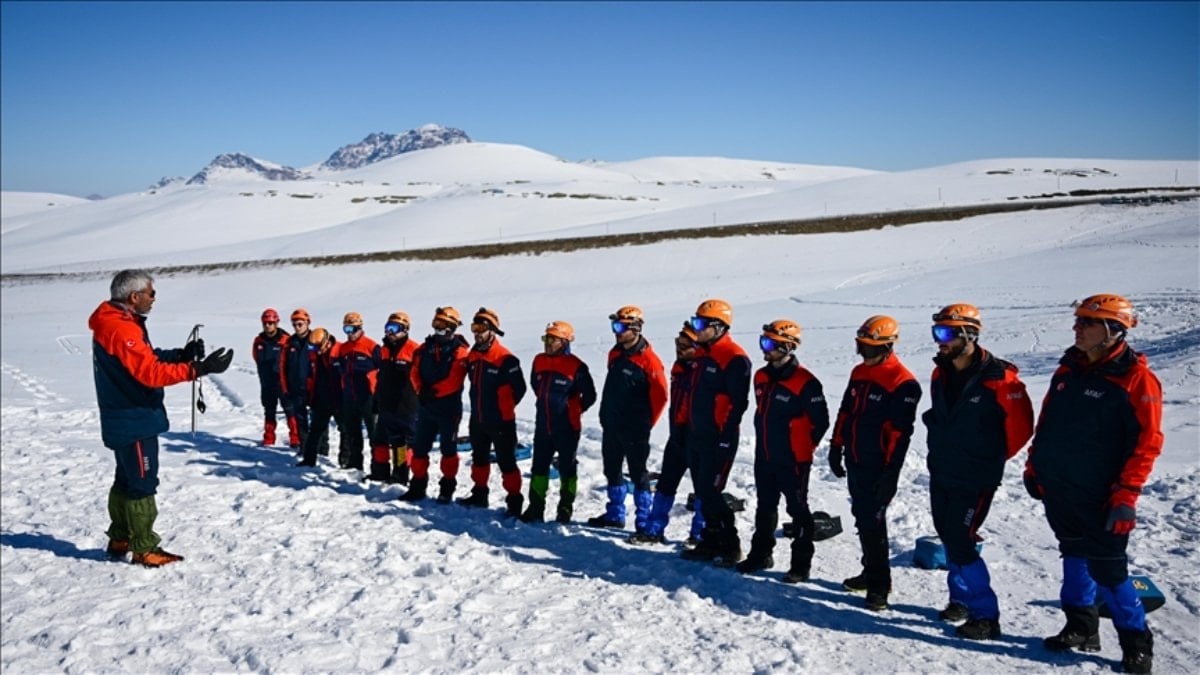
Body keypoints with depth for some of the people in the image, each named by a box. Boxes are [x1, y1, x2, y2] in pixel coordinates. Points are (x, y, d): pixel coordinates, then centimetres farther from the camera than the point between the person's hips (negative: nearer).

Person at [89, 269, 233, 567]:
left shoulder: (115, 322, 11)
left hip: (126, 419, 11)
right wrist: (200, 368, -31)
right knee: (143, 484, -3)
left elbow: (147, 359, 12)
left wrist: (182, 354, -1)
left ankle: (120, 540, 31)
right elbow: (151, 372, -29)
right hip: (136, 421, -11)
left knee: (127, 480, 20)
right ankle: (145, 549, 4)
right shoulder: (121, 329, -22)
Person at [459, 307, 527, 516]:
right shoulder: (473, 356, 5)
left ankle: (514, 500, 3)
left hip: (501, 421, -8)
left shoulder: (505, 358, -17)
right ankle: (479, 493, 35)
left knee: (506, 461, -4)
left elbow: (519, 388, -11)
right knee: (479, 458, 20)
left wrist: (504, 407, 0)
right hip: (478, 419, 8)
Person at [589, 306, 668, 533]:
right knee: (612, 471, 16)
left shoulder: (648, 359, -15)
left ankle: (644, 523, 6)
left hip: (634, 429, -8)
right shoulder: (615, 354, 9)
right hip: (611, 426, 8)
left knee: (638, 474, -2)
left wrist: (646, 424, -6)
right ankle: (615, 514, 30)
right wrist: (606, 415, 17)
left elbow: (660, 395, -13)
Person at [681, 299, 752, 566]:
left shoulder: (734, 358, -15)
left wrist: (726, 437, -19)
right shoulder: (702, 353, 13)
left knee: (710, 492, -8)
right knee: (703, 492, 13)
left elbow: (738, 402, -18)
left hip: (718, 439, -9)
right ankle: (711, 543, 23)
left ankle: (730, 546, 5)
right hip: (697, 436, 9)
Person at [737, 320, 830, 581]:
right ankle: (760, 554, 31)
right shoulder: (761, 377, 5)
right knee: (765, 507, 18)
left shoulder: (805, 382, -18)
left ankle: (801, 564, 13)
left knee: (798, 510, 4)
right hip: (764, 457, 7)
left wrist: (803, 447, -2)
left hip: (793, 460, -7)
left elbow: (820, 421, -12)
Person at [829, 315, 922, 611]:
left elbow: (900, 431, -18)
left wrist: (890, 472, -20)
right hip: (855, 463, 8)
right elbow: (845, 413, 17)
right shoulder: (859, 373, 10)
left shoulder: (902, 383, -15)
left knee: (872, 522, -6)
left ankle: (879, 585, 4)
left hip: (879, 467, -8)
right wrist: (836, 449, 16)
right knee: (863, 518, 16)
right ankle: (871, 572, 29)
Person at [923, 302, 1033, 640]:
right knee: (949, 538, 14)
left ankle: (986, 616, 4)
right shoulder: (941, 373, 3)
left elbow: (1020, 427, -10)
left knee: (960, 544, -8)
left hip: (975, 480, -7)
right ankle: (961, 599, 31)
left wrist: (992, 458, 1)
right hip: (940, 474, 7)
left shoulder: (998, 377, -18)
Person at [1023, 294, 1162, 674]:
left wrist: (1126, 495, -19)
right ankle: (1081, 629, 28)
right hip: (1058, 489, 7)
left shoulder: (1135, 378, -13)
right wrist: (1034, 466, 15)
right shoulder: (1069, 369, 8)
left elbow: (1146, 442, -15)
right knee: (1074, 555, 16)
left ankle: (1136, 643, 11)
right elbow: (1047, 422, 16)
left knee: (1107, 570, -4)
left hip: (1100, 496, -7)